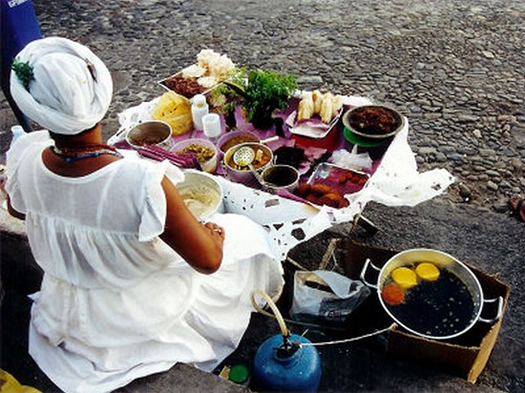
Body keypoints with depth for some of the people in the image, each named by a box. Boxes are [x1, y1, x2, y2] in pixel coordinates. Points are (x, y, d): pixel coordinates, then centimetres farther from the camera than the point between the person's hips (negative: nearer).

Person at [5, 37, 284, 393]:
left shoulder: (25, 158, -24)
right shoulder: (143, 183, -41)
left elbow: (17, 209, 0)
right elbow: (207, 261, -29)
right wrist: (214, 232, -7)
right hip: (143, 319, -5)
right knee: (241, 232, 14)